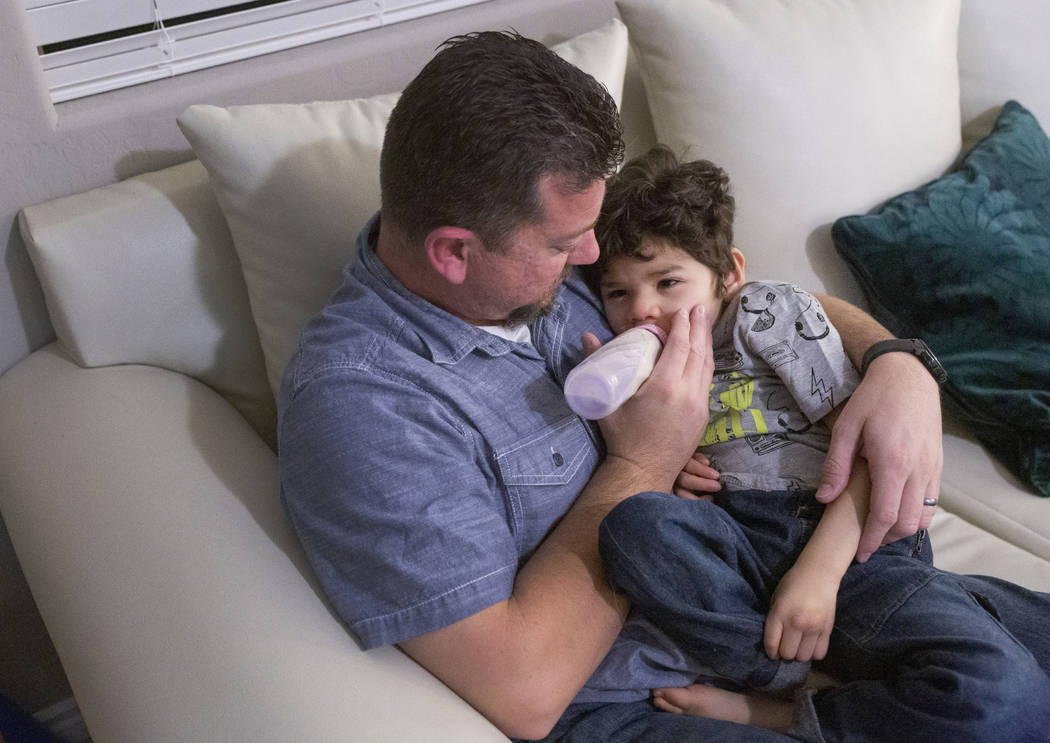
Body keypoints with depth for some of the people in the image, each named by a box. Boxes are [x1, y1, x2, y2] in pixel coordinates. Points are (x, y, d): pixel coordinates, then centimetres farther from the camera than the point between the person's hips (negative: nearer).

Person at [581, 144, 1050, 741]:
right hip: (734, 547, 2)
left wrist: (818, 571, -17)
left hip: (843, 536, -2)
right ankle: (777, 681, -21)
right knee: (633, 522, -34)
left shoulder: (767, 311, 3)